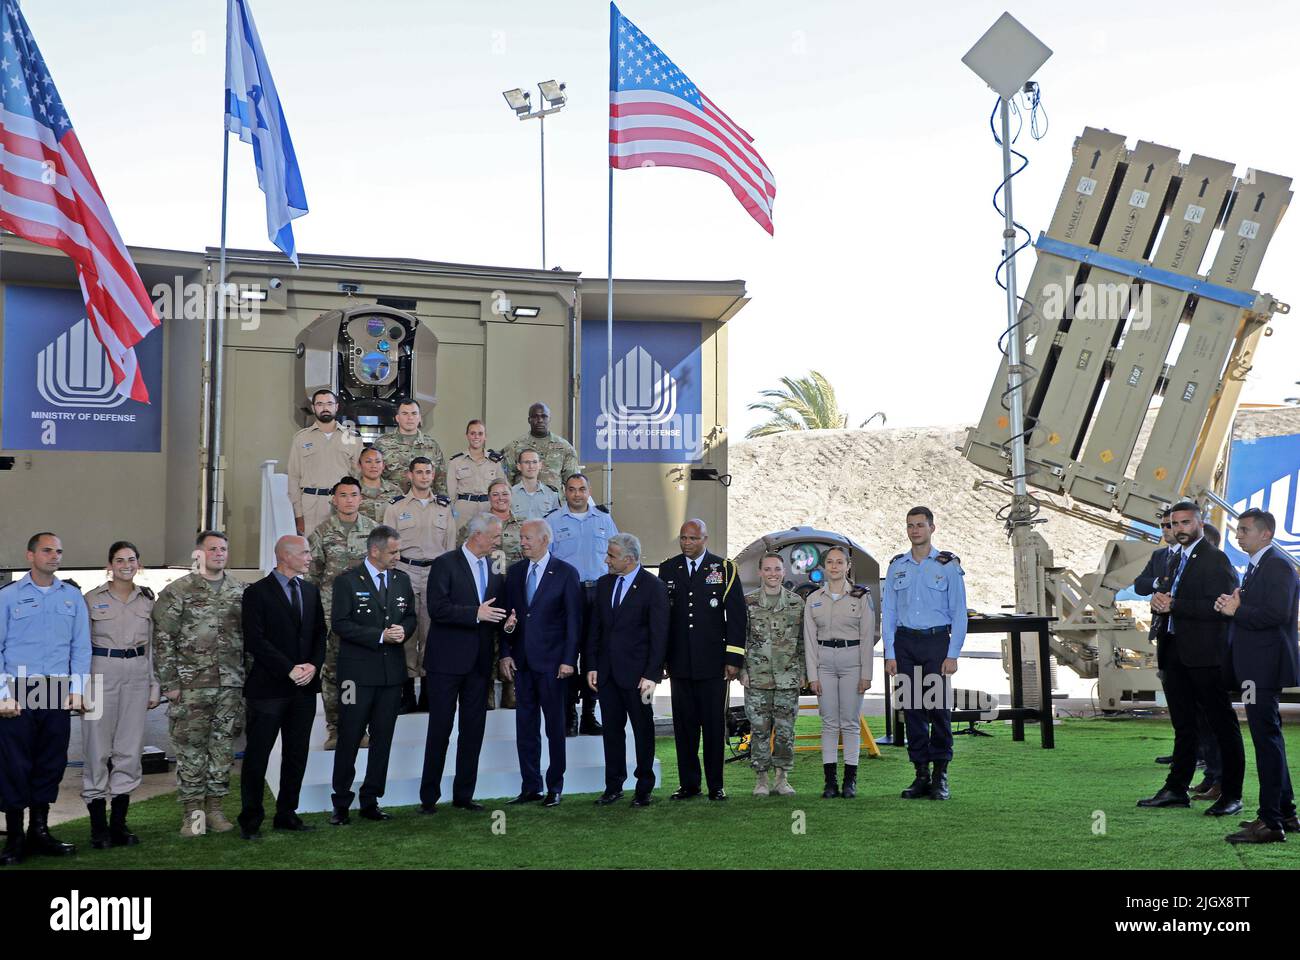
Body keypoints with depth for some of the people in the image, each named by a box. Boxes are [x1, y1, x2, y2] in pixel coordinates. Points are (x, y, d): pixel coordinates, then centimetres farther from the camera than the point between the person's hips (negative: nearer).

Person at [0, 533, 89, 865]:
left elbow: (81, 646, 11)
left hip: (58, 693, 3)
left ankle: (39, 831, 19)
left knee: (52, 763, 7)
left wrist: (76, 689, 3)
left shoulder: (72, 596, 11)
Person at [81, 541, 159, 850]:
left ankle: (119, 823, 13)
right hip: (102, 672, -3)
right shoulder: (92, 599, 1)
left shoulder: (148, 600, 10)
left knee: (130, 749, 4)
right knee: (98, 749, -2)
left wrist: (154, 686, 9)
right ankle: (98, 826, 6)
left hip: (137, 674, 3)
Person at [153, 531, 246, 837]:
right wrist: (169, 683, -8)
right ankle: (192, 810, 10)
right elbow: (163, 640, -4)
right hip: (191, 685, -3)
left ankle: (214, 806, 18)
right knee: (190, 748, 1)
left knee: (223, 747, 8)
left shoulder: (240, 592, 10)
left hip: (232, 685, 4)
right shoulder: (177, 592, -2)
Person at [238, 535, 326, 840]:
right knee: (257, 755, 1)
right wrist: (290, 669, -16)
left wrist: (313, 665, -5)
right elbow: (255, 641, -13)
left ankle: (286, 814, 20)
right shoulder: (258, 592, -7)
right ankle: (250, 820, 10)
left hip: (304, 688, 6)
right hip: (269, 686, -6)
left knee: (296, 755, 10)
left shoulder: (311, 591, 12)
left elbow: (320, 633, 13)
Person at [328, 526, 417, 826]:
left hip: (392, 672, 5)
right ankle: (341, 804, 11)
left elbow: (411, 617, 16)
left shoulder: (402, 580, 9)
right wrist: (380, 636, -17)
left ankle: (370, 801, 19)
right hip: (358, 673, -5)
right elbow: (341, 624, -12)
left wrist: (404, 630, -7)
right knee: (349, 739, 1)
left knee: (383, 739, 9)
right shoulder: (348, 582, -6)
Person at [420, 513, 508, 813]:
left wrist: (504, 621, -2)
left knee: (473, 729, 8)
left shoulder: (494, 567, 11)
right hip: (448, 661, -6)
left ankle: (463, 794, 17)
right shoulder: (445, 564, -8)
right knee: (440, 730, 0)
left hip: (479, 661, 6)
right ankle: (429, 797, 9)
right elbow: (437, 608, -17)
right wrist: (475, 613, -22)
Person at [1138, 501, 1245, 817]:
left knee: (1223, 725, 1)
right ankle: (1176, 790, 21)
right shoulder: (1176, 558, 17)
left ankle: (1231, 794, 7)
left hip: (1204, 654, -9)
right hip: (1175, 652, 9)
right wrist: (1158, 599, 0)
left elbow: (1219, 607, -20)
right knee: (1183, 725, 15)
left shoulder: (1215, 559, -10)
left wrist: (1173, 605, -19)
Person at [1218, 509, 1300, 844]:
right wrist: (1231, 606, 3)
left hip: (1266, 666, -11)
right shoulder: (1256, 565, 18)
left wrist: (1237, 610, -17)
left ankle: (1270, 823, -6)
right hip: (1256, 666, 11)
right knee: (1268, 737, 17)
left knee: (1266, 738, -9)